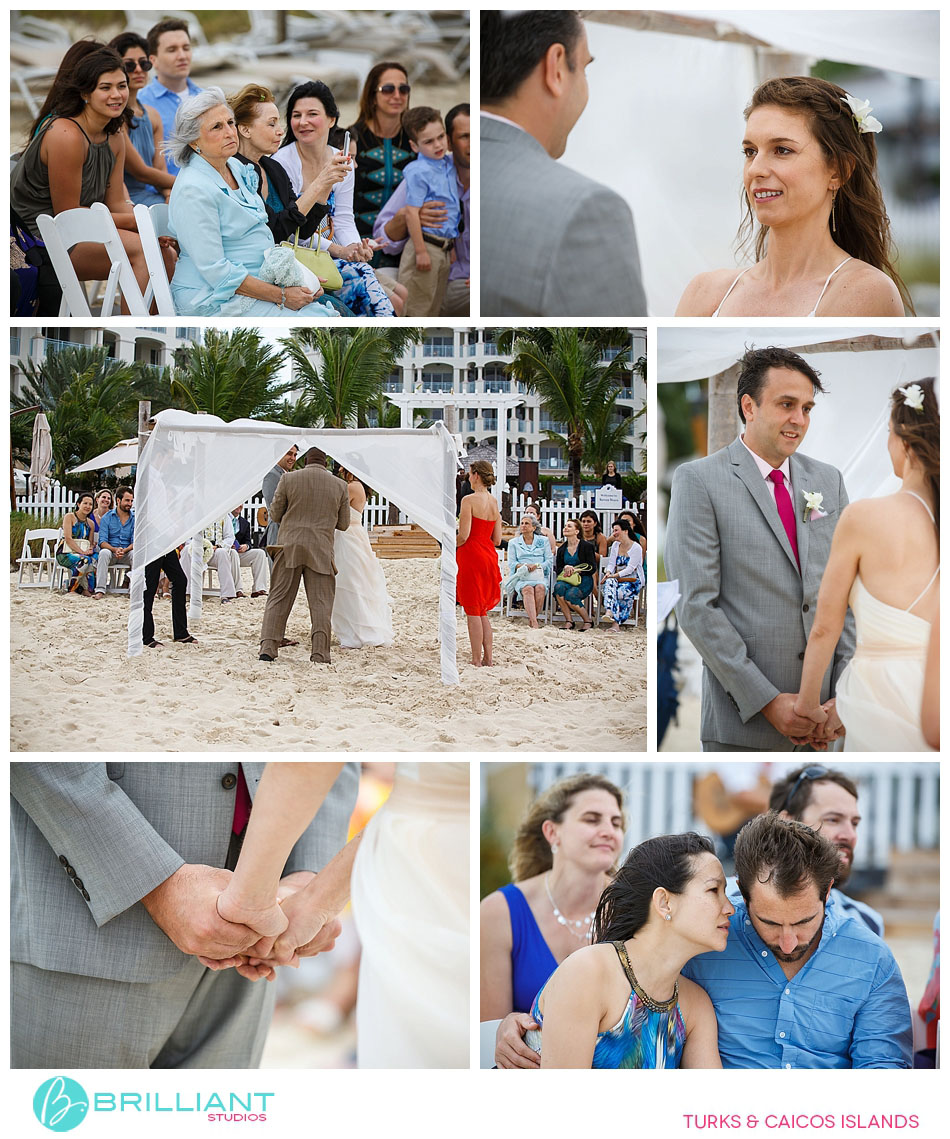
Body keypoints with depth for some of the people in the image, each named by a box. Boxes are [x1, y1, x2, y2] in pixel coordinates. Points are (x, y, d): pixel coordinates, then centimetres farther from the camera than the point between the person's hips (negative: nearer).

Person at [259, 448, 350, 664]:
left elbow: (275, 514, 8)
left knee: (278, 599, 4)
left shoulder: (289, 479, 2)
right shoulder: (339, 486, 6)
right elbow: (343, 524, 12)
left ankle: (268, 647, -4)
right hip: (321, 549, 0)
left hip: (289, 546, 0)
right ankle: (319, 653, -4)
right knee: (321, 602, 2)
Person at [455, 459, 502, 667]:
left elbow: (463, 535, -17)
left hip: (471, 556, -7)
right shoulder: (494, 502, 9)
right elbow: (497, 539, 10)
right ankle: (488, 657, 15)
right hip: (489, 556, 7)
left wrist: (451, 546, 1)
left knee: (472, 611, -2)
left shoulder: (469, 500, -13)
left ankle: (476, 660, -1)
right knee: (482, 611, 15)